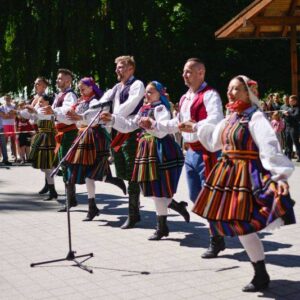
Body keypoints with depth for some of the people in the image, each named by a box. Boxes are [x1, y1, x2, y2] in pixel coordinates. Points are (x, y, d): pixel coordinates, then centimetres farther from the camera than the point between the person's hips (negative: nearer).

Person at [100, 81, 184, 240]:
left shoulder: (161, 108, -9)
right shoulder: (143, 109, 16)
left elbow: (162, 131, -21)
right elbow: (129, 126, 20)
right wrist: (112, 118, 12)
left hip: (159, 150, -9)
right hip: (147, 149, 9)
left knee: (158, 188, -4)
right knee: (153, 188, 10)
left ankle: (162, 227, 5)